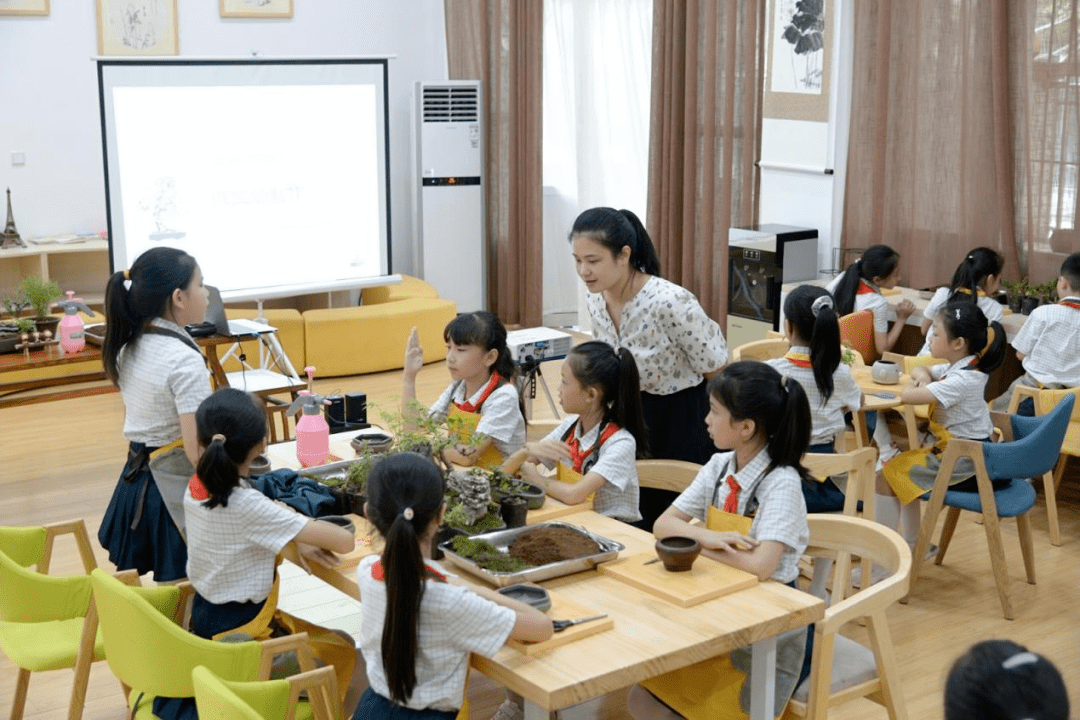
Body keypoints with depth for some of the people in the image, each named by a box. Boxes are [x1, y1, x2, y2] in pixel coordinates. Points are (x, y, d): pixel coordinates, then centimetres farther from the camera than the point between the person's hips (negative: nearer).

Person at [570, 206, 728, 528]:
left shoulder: (669, 303, -27)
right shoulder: (596, 300, -5)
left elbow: (714, 368, -13)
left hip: (682, 423, -6)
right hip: (636, 418, 6)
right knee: (638, 519, 12)